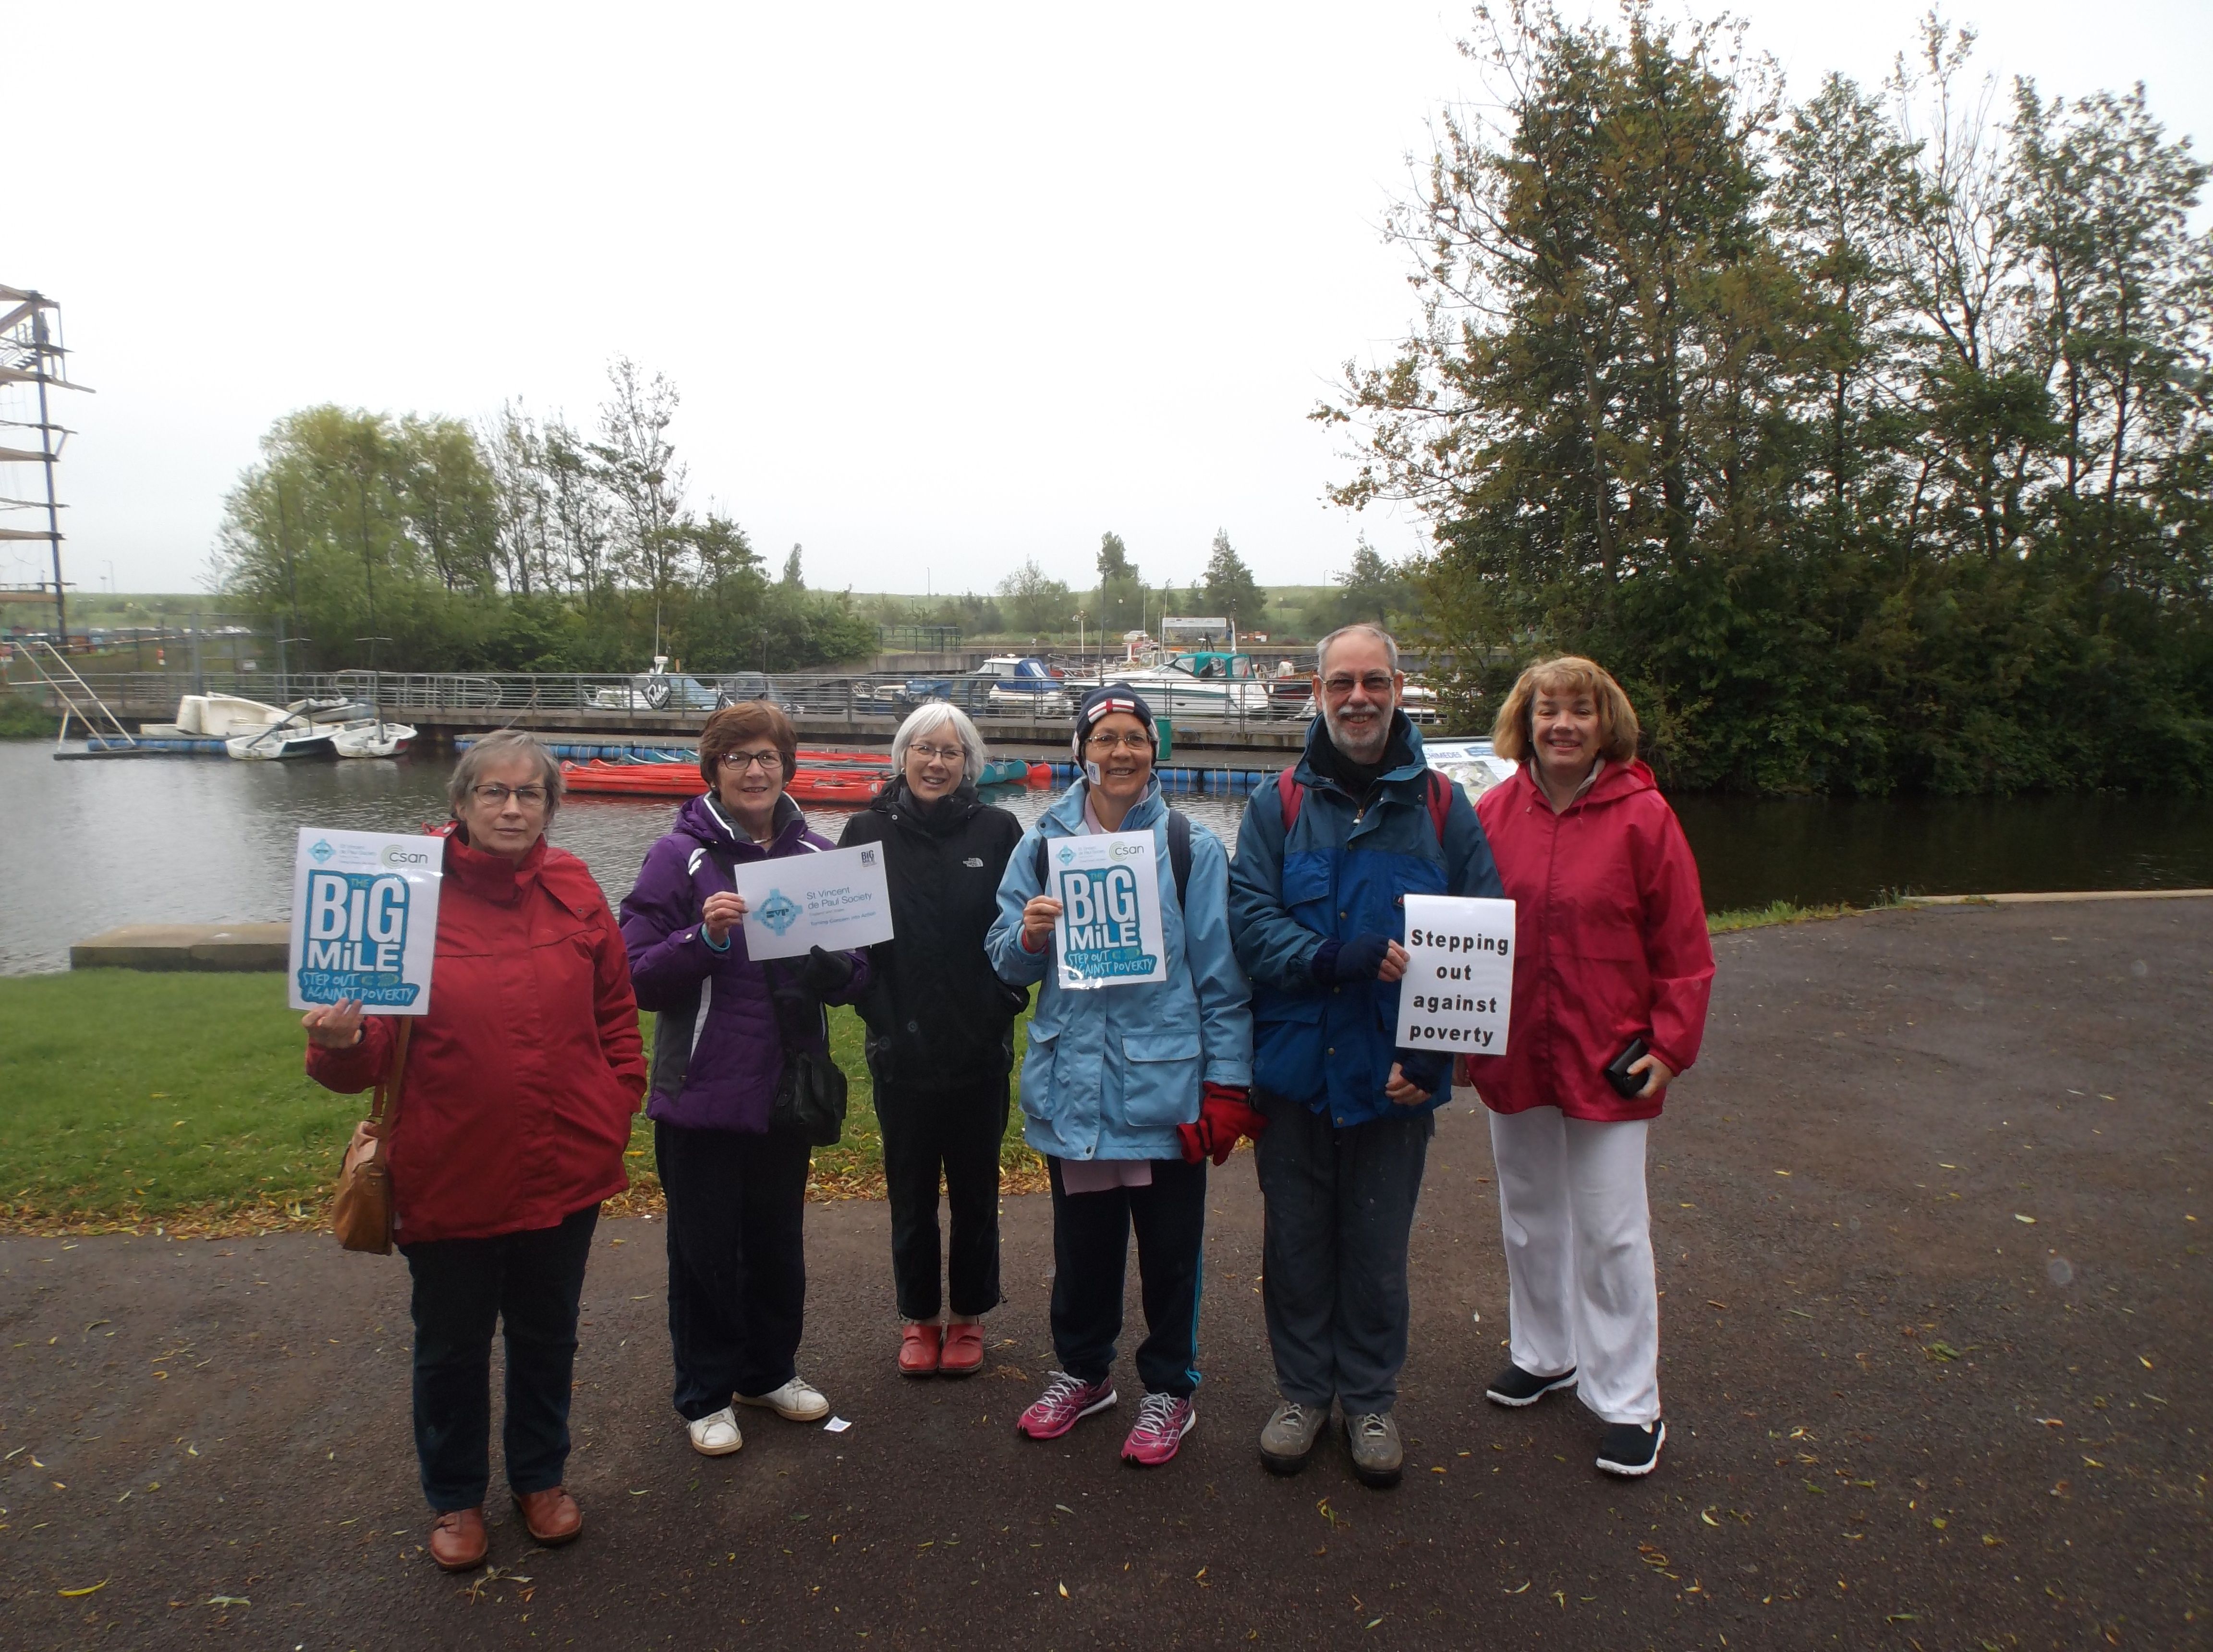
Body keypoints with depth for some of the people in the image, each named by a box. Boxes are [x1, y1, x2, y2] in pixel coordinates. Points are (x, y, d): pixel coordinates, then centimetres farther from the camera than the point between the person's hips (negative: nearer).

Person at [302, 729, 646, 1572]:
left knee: (547, 1335, 21)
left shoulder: (574, 890, -2)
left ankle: (541, 1477, 44)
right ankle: (455, 1497, 41)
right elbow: (374, 1047, -10)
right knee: (451, 1345, 17)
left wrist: (615, 1109, 1)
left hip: (564, 1170, 2)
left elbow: (616, 1012, 7)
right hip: (450, 1176, -2)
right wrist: (340, 1044, -31)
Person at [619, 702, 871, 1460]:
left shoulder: (816, 855, 2)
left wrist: (830, 961, -16)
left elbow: (856, 975, 6)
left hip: (787, 1088, 4)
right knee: (706, 1249, 9)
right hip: (703, 1093, -4)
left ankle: (771, 1370, 37)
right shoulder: (680, 856, -9)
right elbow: (638, 976, -12)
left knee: (779, 1240, 18)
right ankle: (706, 1393, 28)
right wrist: (705, 936, -27)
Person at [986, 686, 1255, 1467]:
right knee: (1081, 1241, 18)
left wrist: (1227, 1086, -7)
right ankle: (1082, 1370, 40)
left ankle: (1169, 1390, 32)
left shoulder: (1191, 846, -4)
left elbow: (1221, 975, -4)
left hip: (1165, 1082, -2)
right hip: (1072, 1082, 3)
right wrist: (1028, 936, -16)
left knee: (1168, 1247, 11)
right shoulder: (1043, 843, 3)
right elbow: (1007, 961, 7)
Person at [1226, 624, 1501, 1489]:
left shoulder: (1441, 806, 0)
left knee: (1378, 1247, 13)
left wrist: (1431, 1054, -12)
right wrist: (1344, 958, -24)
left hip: (1393, 1075, 0)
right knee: (1296, 1241, 13)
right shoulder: (1278, 801, 0)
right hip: (1293, 1066, 0)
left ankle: (1371, 1399, 34)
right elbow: (1249, 920, -8)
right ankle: (1302, 1390, 34)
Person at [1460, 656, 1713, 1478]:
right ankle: (1545, 1355, 40)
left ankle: (1628, 1403, 21)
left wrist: (1670, 1045, -9)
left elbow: (1684, 950, -6)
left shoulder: (1643, 815, -10)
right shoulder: (1493, 813, -1)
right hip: (1513, 1059, 4)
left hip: (1608, 1062, -4)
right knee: (1529, 1217, 19)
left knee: (1611, 1232, 5)